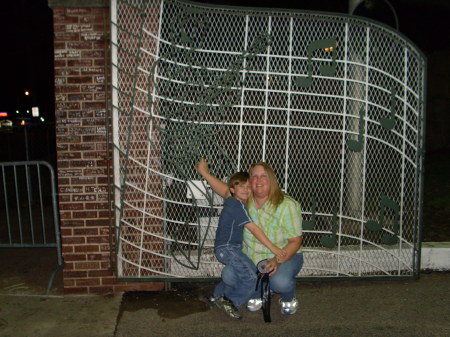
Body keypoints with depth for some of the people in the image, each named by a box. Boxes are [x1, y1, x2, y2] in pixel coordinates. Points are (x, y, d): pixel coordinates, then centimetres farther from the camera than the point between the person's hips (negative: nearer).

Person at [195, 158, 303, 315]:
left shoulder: (287, 205, -19)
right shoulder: (245, 200, -3)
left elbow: (295, 240, -17)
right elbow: (226, 190, 17)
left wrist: (278, 260, -31)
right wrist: (205, 173, 11)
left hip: (285, 256, -5)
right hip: (251, 257, 5)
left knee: (280, 282, -35)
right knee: (228, 275, -18)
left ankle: (288, 299, 5)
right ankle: (256, 295, 14)